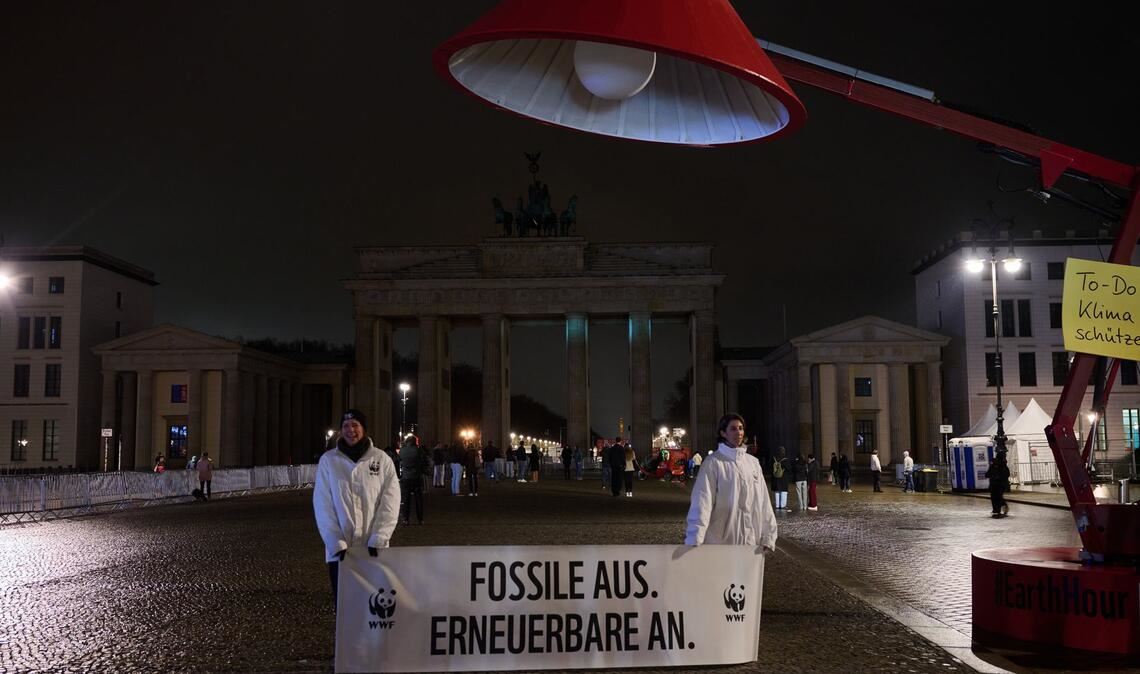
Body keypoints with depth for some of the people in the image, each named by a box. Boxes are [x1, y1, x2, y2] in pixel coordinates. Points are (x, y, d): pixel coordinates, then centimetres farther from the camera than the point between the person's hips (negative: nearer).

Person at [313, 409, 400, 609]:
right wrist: (337, 543, -11)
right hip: (339, 551, 0)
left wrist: (377, 541, -13)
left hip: (372, 550, 0)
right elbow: (323, 505, -3)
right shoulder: (328, 460, 0)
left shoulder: (382, 460, -1)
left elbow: (390, 503, -4)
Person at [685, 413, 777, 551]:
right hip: (721, 543, -5)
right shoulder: (713, 462, -8)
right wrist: (694, 541, -26)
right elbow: (702, 502, -17)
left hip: (751, 543, 5)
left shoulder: (753, 463, 10)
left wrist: (768, 537, 4)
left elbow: (763, 503, 11)